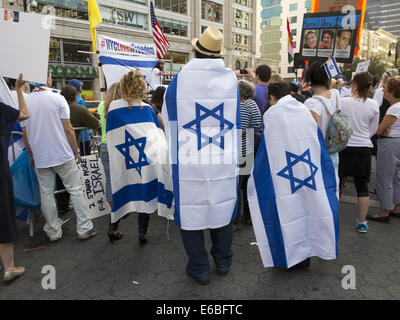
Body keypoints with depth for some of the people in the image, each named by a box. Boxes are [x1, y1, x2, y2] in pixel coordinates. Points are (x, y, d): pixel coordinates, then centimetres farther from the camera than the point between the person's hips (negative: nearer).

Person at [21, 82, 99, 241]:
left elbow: (25, 134, 6)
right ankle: (84, 228, 11)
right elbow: (68, 129, -10)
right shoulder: (58, 98, -9)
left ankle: (53, 231, 22)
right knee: (76, 191, 6)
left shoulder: (24, 103, 1)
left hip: (40, 158, 3)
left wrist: (31, 156, 17)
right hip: (63, 156, -3)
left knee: (46, 194, 11)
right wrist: (76, 151, 0)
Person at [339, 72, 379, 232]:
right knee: (362, 186, 11)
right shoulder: (373, 105, -3)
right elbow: (373, 130, 7)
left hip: (343, 147, -2)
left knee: (336, 184, 10)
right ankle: (362, 222, 21)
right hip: (364, 148, 2)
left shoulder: (342, 102, -11)